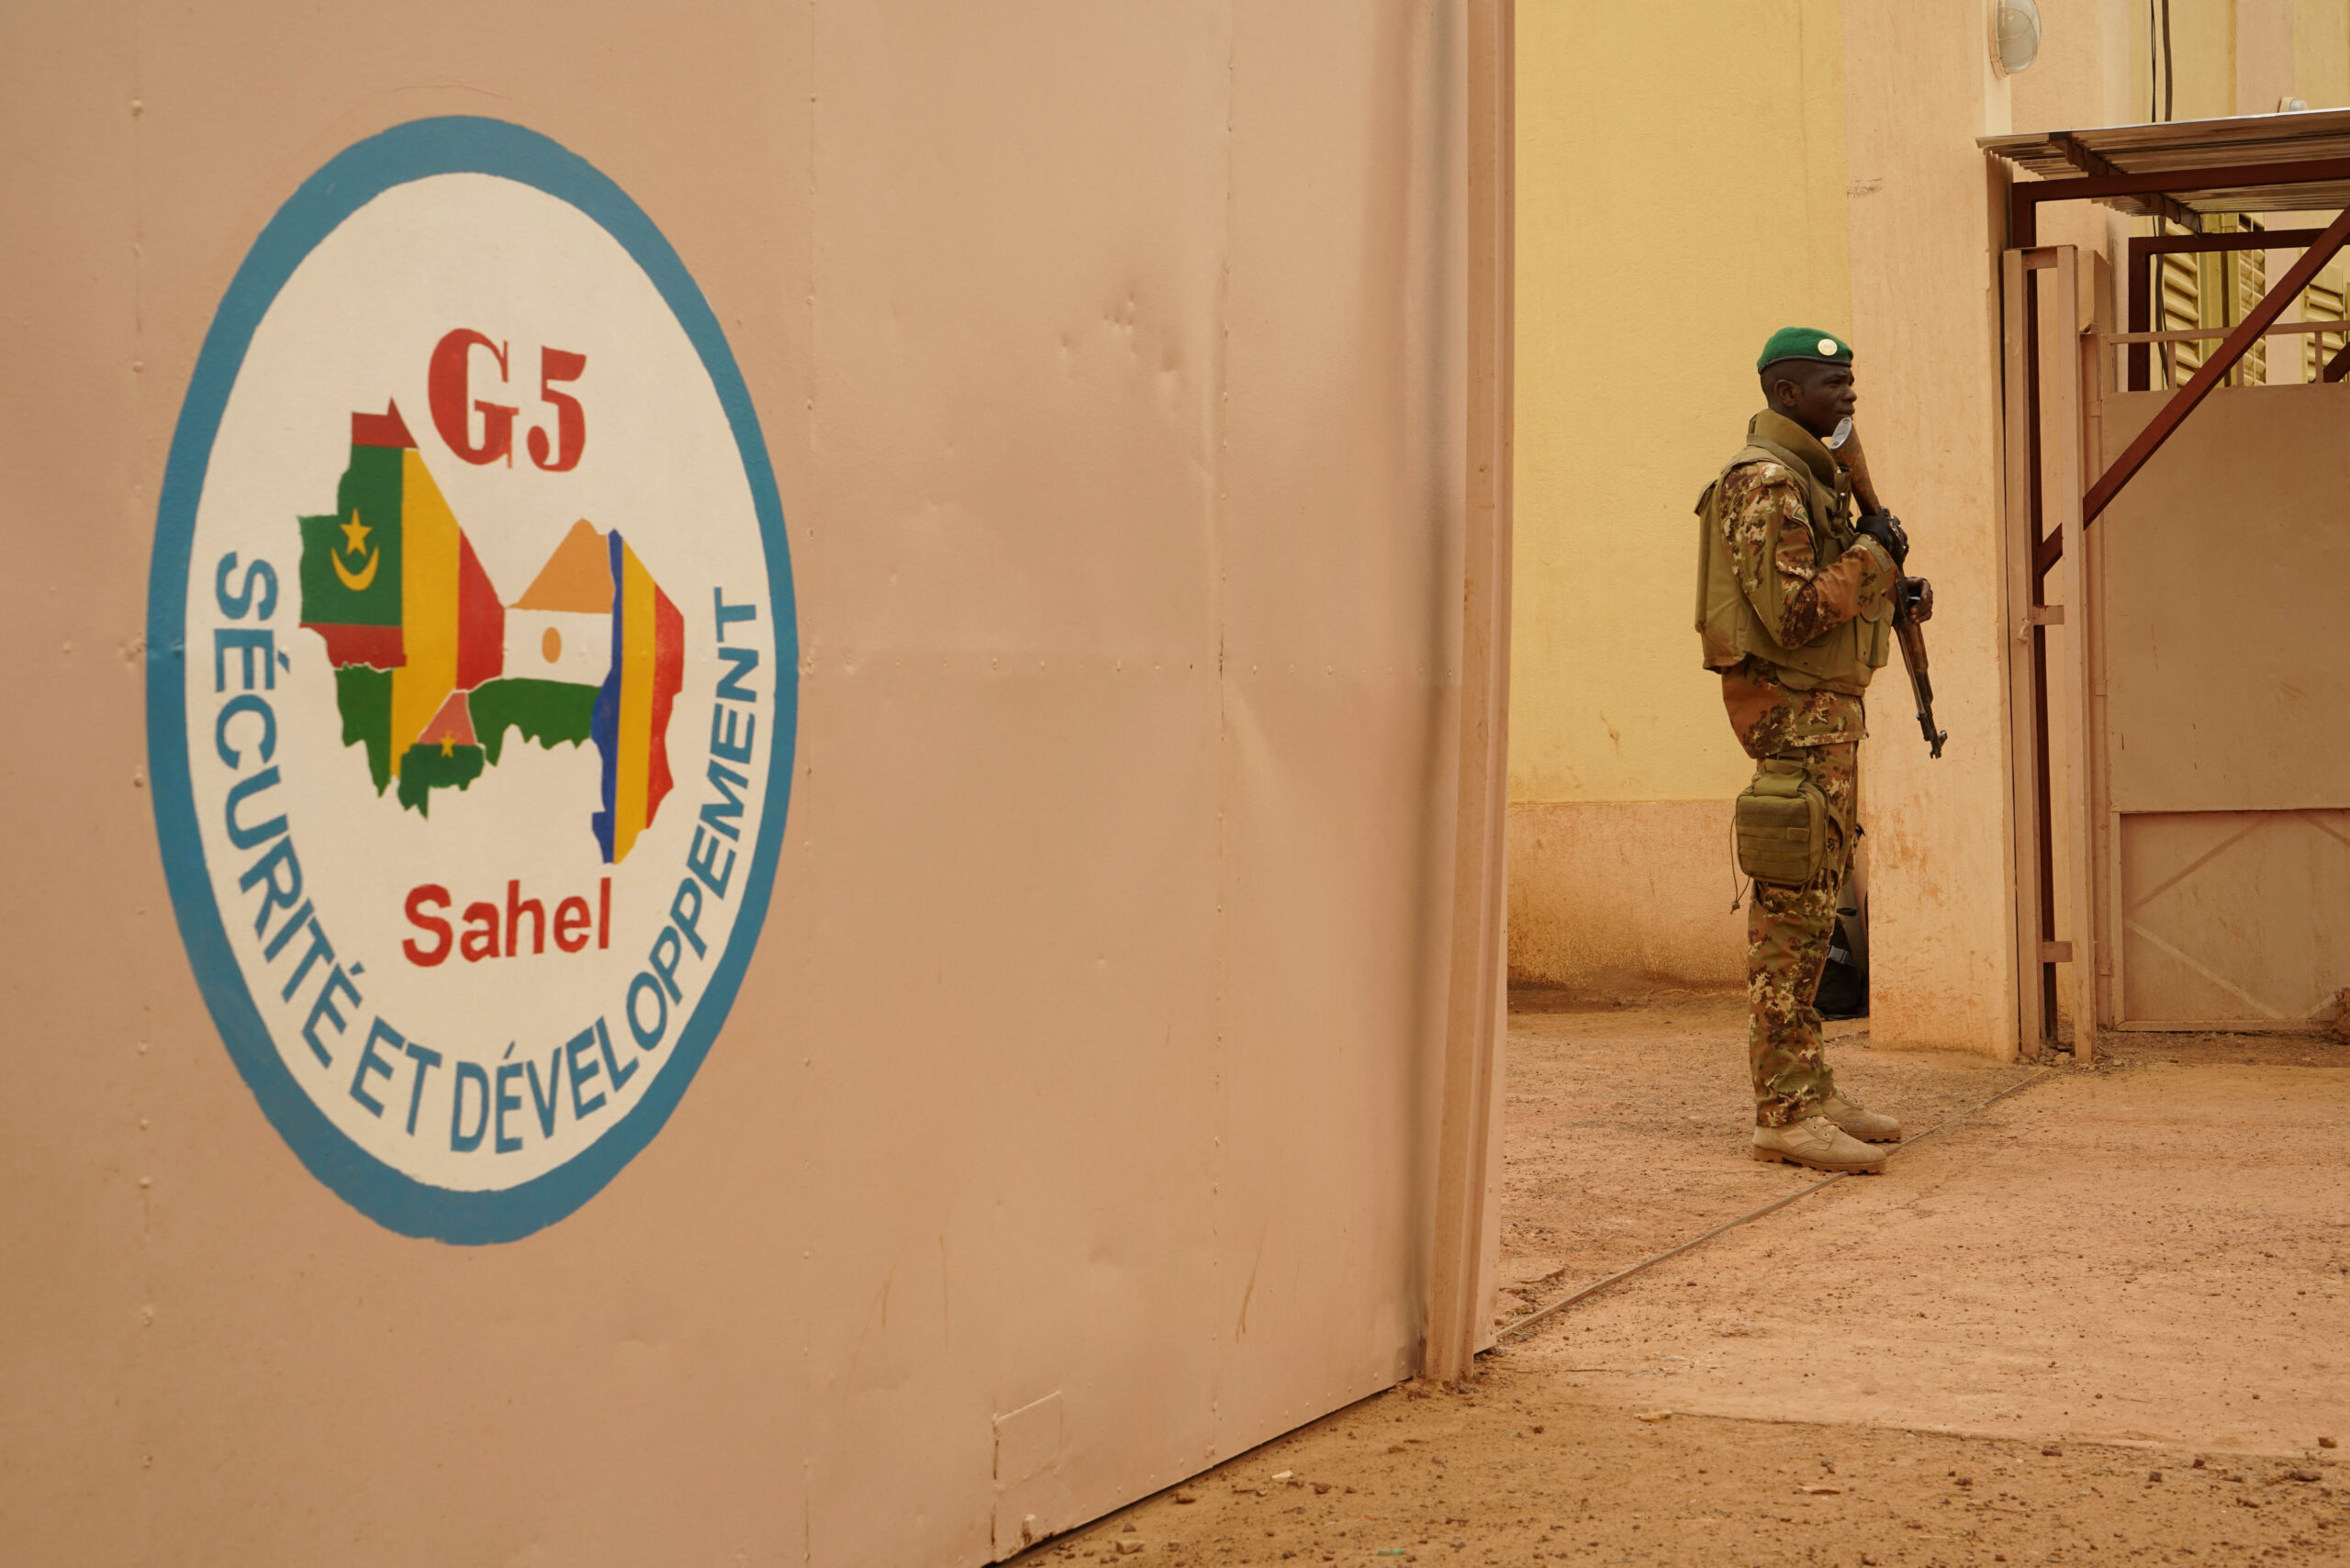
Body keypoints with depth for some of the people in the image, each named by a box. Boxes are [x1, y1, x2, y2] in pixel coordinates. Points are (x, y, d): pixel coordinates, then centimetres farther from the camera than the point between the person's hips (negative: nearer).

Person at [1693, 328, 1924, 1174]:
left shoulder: (1813, 474, 18)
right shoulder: (1765, 482, -14)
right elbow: (1793, 613, -22)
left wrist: (1877, 567, 7)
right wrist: (1870, 555, -12)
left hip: (1827, 708, 11)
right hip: (1795, 712, -11)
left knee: (1812, 907, 13)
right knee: (1793, 911, -11)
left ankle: (1810, 1089, 19)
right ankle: (1786, 1112, -10)